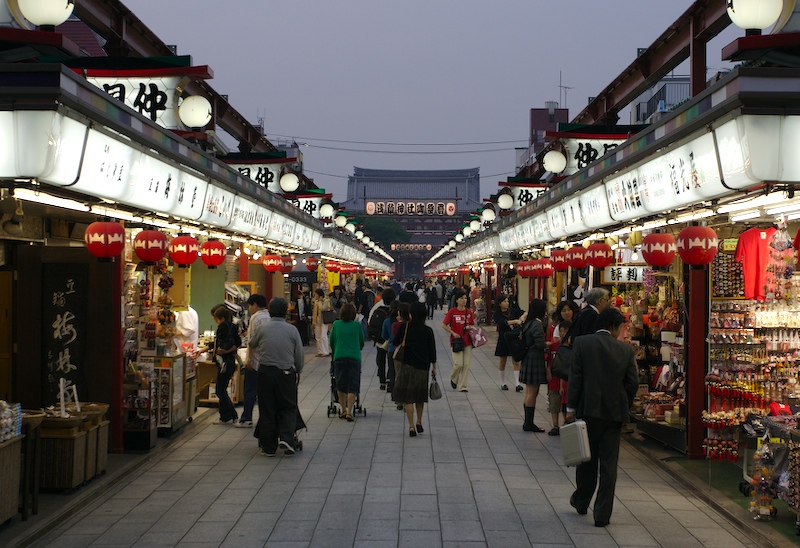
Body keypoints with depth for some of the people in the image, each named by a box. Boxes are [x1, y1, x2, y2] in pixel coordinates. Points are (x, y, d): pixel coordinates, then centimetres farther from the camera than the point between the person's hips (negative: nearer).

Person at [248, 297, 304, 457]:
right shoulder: (292, 330, -4)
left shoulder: (261, 328, -5)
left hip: (265, 372, 1)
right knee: (288, 408, 11)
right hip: (286, 373, -1)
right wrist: (298, 371, 20)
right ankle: (286, 438, -8)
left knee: (267, 409, 7)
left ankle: (268, 447, 11)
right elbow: (299, 354, 3)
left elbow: (251, 345, 13)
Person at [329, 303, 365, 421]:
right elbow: (362, 342, 13)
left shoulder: (336, 324, 3)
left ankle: (343, 410, 17)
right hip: (354, 358, -1)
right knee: (352, 387, 0)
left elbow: (331, 342, 12)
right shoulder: (357, 325, 1)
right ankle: (349, 412, -10)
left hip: (339, 358, 1)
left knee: (340, 386, 14)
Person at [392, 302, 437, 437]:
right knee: (420, 395, 20)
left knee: (407, 397, 0)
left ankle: (411, 426, -8)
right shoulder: (428, 331, -3)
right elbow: (432, 350, 1)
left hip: (407, 365, -3)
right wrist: (434, 366, 12)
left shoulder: (404, 327, -8)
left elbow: (395, 343, 1)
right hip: (423, 366, 3)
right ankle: (419, 422, 29)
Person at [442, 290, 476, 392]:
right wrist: (453, 333, -10)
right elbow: (444, 325, -3)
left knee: (466, 364, 0)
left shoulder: (469, 312, 6)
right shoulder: (452, 312, -5)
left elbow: (472, 325, 17)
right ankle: (453, 379, 19)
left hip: (467, 341, 4)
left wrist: (471, 327, -6)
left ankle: (462, 386, 8)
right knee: (459, 363, -12)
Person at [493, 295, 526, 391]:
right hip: (503, 340, -1)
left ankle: (517, 384, -8)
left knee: (516, 361, -5)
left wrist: (522, 317, -16)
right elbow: (503, 323, -26)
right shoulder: (497, 315, -8)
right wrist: (515, 321, -35)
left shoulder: (513, 311, 1)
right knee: (503, 362, 10)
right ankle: (503, 383, 24)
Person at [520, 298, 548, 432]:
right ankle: (529, 423, 0)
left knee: (529, 392, 14)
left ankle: (528, 422, 19)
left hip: (528, 359, 10)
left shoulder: (528, 323, 11)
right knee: (532, 392, -4)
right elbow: (540, 344, -23)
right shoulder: (537, 324, -17)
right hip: (535, 360, -10)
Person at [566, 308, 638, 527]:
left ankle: (581, 501, 30)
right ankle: (602, 514, 5)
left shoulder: (582, 343, -4)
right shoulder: (626, 349, 0)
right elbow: (633, 382, 0)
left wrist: (571, 407, -2)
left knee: (587, 458, 15)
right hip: (615, 412, 0)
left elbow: (575, 377, -7)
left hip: (589, 410, 0)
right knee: (609, 463, 4)